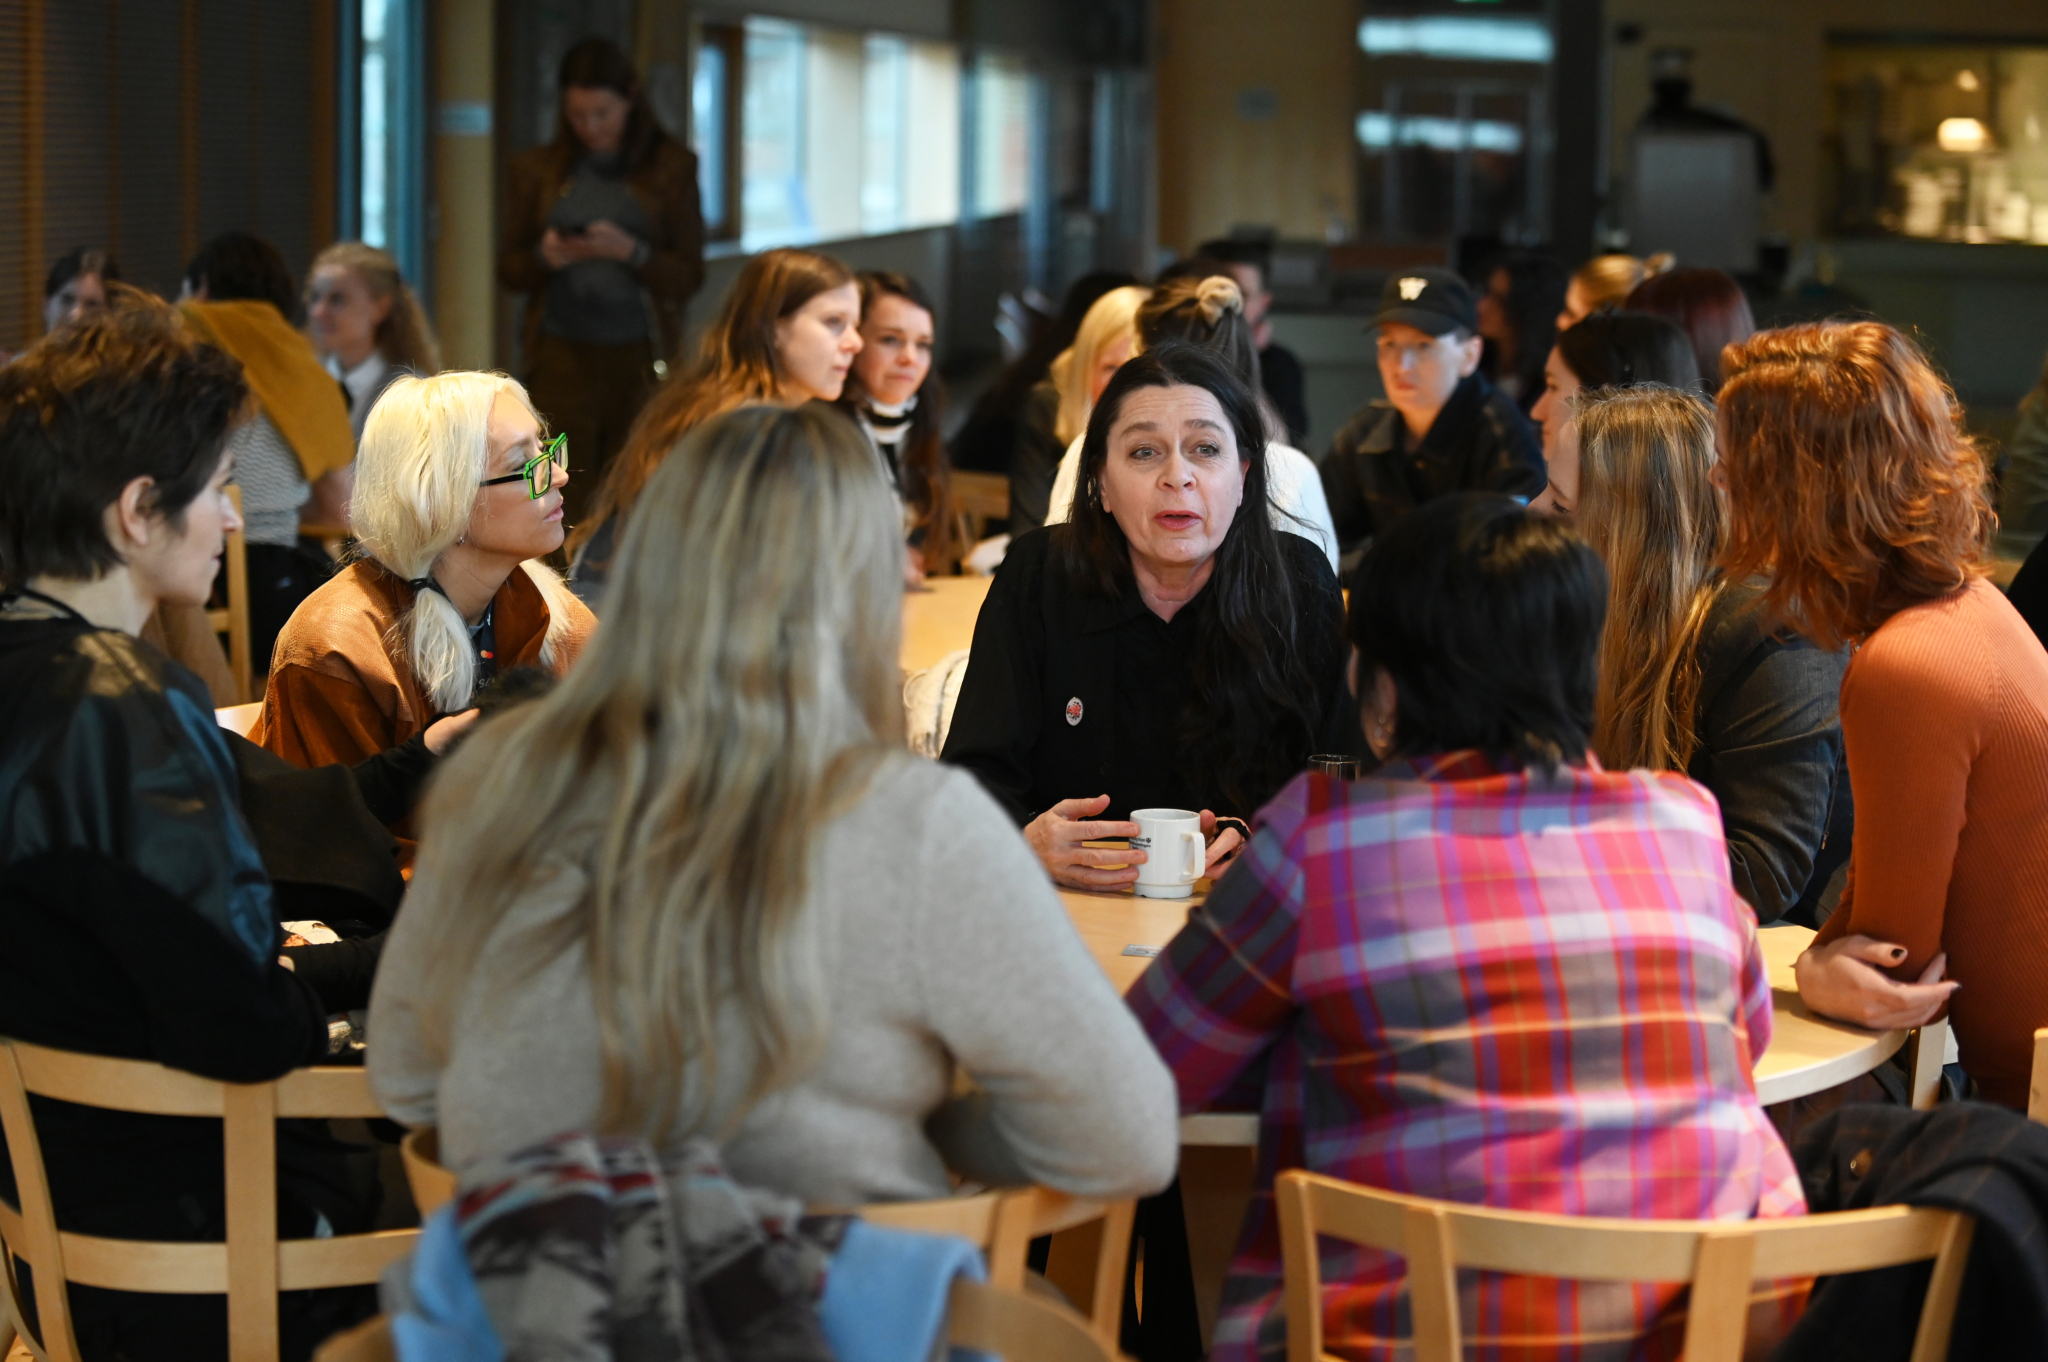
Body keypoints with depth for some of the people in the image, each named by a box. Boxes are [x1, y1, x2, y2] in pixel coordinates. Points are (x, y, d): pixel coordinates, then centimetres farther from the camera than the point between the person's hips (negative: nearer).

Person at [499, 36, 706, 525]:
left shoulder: (672, 167, 6)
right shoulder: (536, 170, 10)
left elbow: (689, 275, 3)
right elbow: (509, 270, 13)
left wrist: (631, 252, -14)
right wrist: (543, 258, -9)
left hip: (640, 356, -1)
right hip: (561, 352, 1)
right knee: (563, 499, -9)